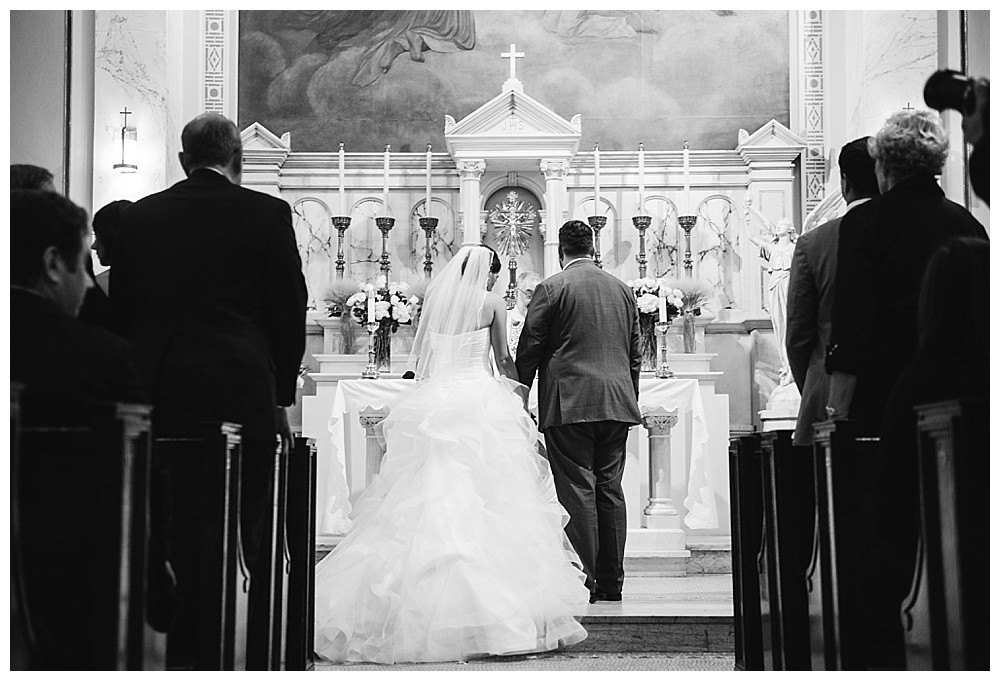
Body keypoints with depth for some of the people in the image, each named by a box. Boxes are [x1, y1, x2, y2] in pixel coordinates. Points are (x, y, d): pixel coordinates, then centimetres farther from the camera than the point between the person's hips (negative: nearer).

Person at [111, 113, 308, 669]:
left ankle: (176, 657, 10)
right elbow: (290, 311, 1)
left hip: (156, 406, 3)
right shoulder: (267, 214, 0)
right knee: (239, 552, 3)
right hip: (241, 398, -3)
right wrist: (281, 396, 12)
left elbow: (120, 310, 10)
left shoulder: (139, 217, 9)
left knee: (166, 549, 7)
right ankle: (242, 663, 4)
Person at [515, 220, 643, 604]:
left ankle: (584, 580, -6)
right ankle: (611, 581, 10)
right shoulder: (622, 290, 13)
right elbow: (634, 352, 18)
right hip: (617, 403, 5)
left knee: (577, 491, -4)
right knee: (610, 490, 8)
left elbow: (529, 349, -3)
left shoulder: (551, 289, -4)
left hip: (570, 405, -5)